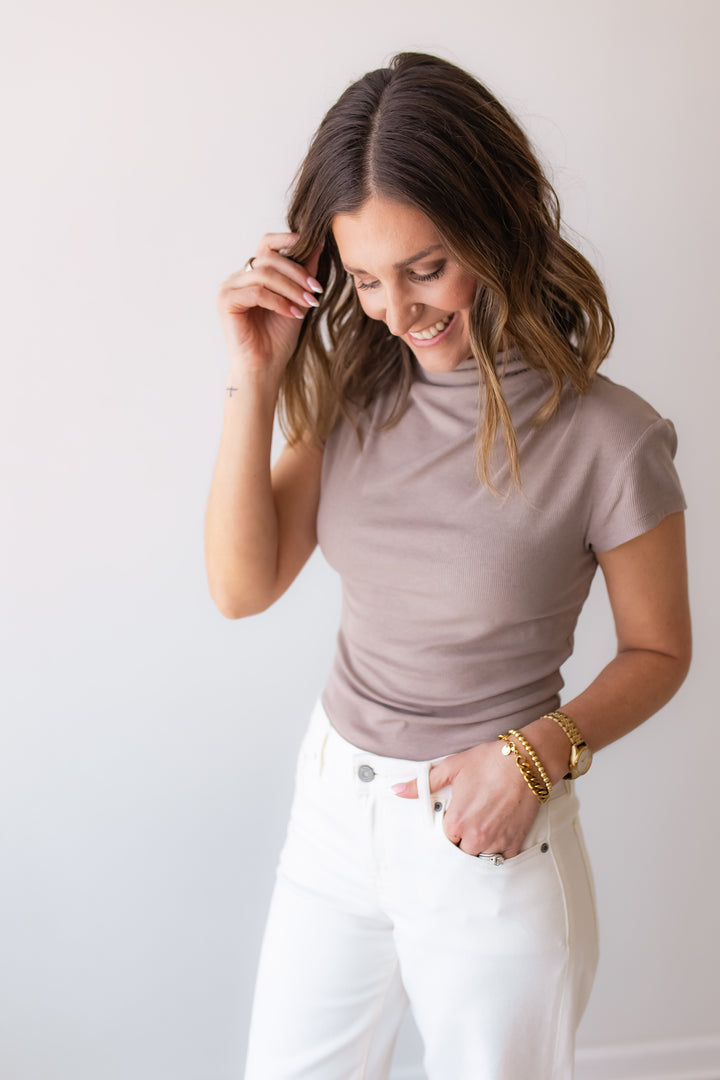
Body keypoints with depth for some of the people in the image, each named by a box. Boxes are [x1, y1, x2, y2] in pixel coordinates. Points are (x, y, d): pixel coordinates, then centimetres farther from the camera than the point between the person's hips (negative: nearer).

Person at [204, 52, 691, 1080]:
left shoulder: (607, 439, -18)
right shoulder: (357, 388, -6)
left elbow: (657, 651, -5)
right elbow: (242, 585, -8)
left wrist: (537, 751, -20)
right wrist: (256, 379, -16)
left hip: (492, 839, -4)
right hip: (334, 804, 5)